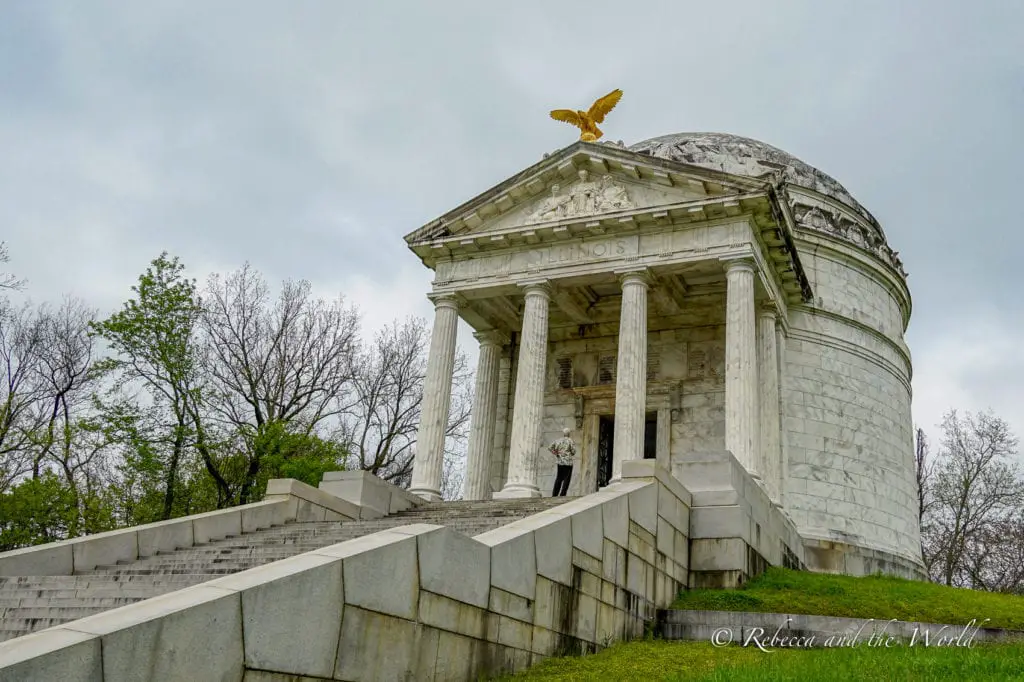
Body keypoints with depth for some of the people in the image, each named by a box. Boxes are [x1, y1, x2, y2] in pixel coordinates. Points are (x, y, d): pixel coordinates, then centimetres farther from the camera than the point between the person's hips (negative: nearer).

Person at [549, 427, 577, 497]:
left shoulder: (558, 441, 7)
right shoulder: (570, 441, -5)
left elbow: (550, 448, 2)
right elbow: (573, 451, -9)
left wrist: (555, 454, 7)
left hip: (560, 462, 5)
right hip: (568, 462, -5)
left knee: (559, 478, 14)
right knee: (566, 479, 0)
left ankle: (554, 494, 11)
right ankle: (562, 495, -6)